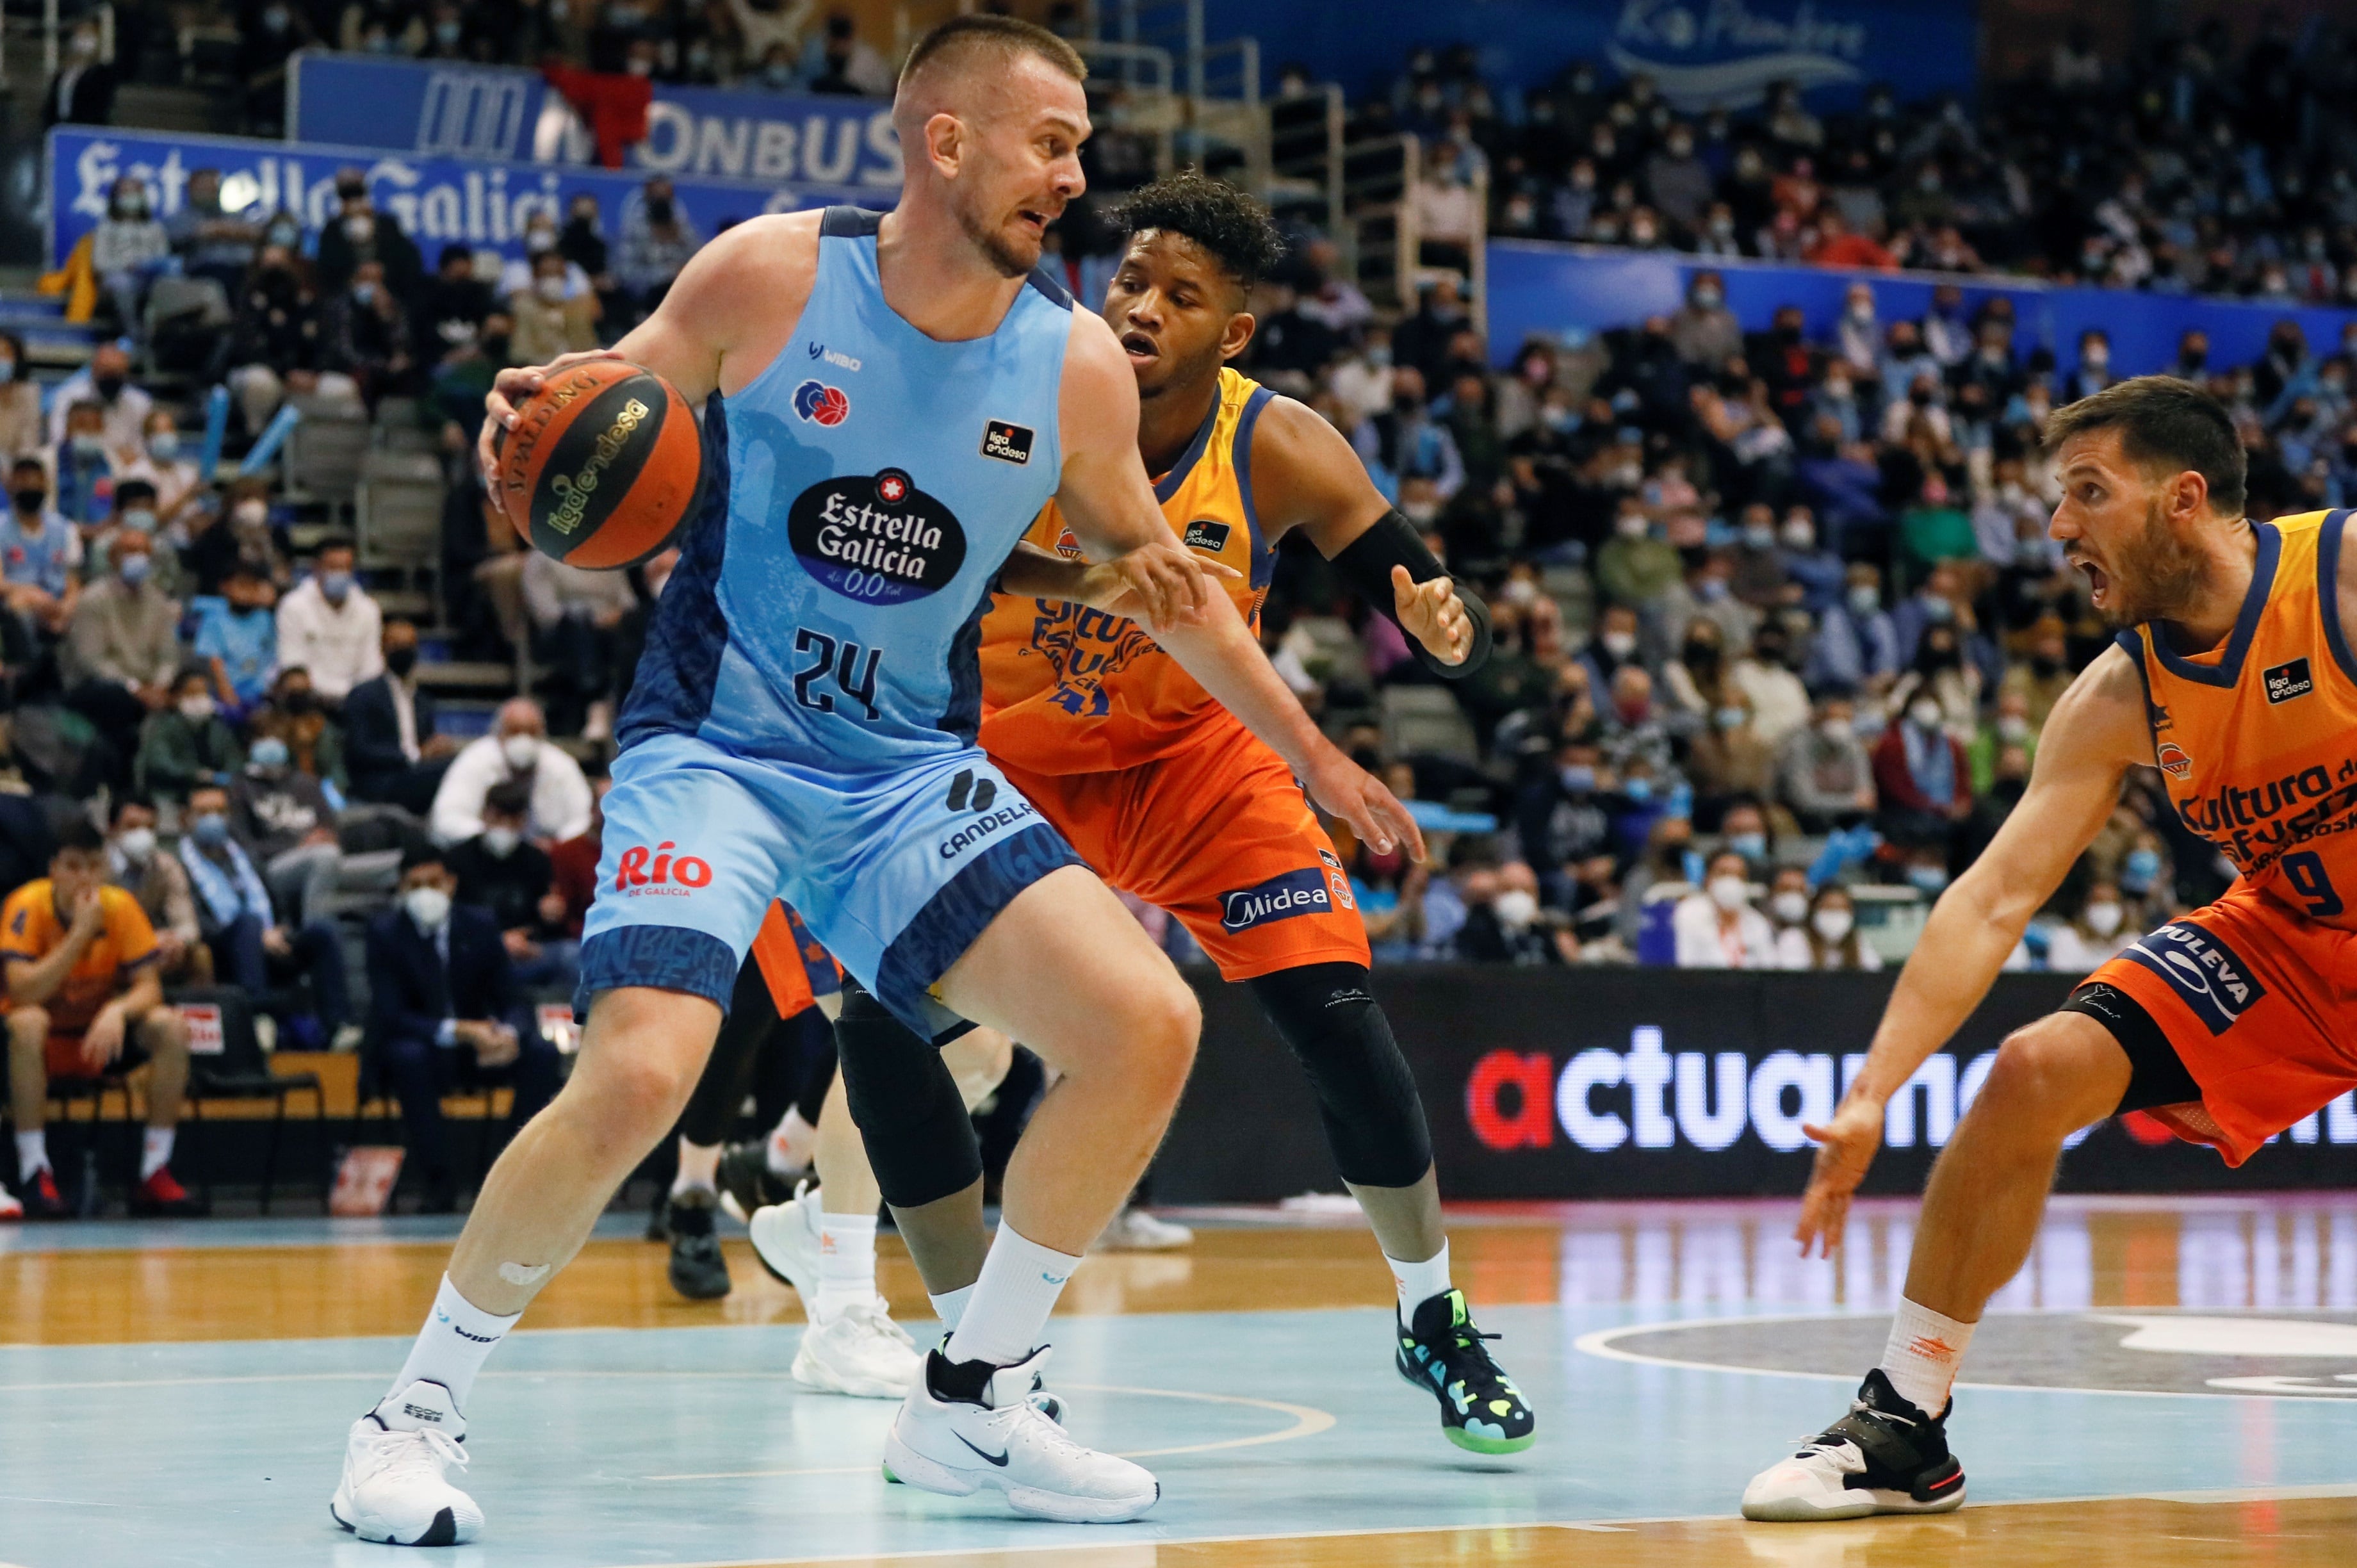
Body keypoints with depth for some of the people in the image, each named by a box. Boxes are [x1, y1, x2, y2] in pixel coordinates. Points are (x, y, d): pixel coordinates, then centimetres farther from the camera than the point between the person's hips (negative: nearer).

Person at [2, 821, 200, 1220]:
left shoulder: (121, 906, -9)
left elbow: (149, 987, -11)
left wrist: (118, 1011, -34)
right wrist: (81, 932, -33)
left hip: (100, 1035, 3)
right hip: (44, 1039, -3)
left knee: (170, 1027, -22)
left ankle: (155, 1173, -16)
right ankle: (35, 1174, -31)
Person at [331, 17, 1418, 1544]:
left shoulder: (1076, 365, -2)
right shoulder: (769, 275, -11)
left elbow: (1147, 559, 14)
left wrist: (1311, 750, 18)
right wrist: (534, 418, -24)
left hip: (913, 772, 4)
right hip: (714, 744, -4)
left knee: (1149, 1026, -11)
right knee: (637, 1076, -27)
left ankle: (973, 1400, 7)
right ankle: (419, 1406, -4)